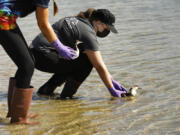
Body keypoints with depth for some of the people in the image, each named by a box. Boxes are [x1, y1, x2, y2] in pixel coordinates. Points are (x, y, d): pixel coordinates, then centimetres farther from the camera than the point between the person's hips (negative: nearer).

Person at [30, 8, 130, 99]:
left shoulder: (78, 21, 18)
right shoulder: (88, 33, -11)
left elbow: (97, 58, 22)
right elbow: (100, 66, -10)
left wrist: (111, 80, 20)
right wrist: (112, 90, -3)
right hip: (43, 56, -10)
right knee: (86, 63, -8)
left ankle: (46, 89, 21)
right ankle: (66, 95, -3)